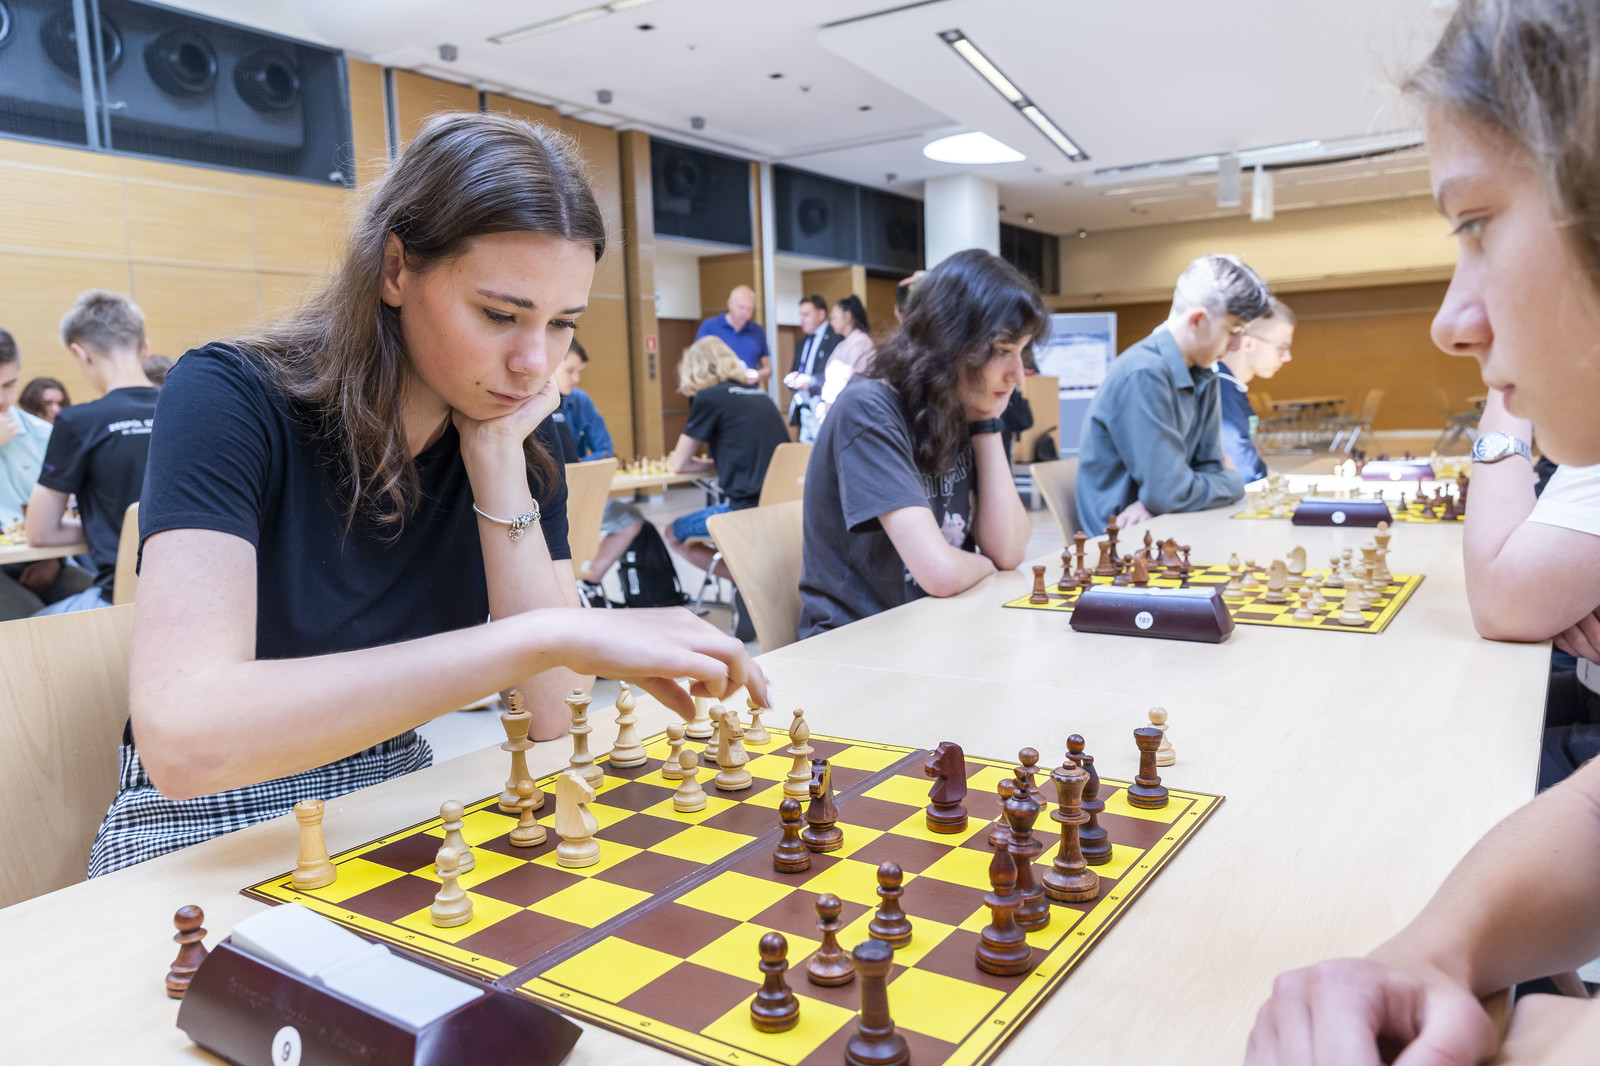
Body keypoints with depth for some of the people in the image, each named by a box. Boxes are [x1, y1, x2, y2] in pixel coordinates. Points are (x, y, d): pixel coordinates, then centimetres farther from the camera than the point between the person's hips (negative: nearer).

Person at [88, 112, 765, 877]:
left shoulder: (519, 434, -4)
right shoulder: (230, 400, -16)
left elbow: (554, 715, -11)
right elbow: (182, 738, -30)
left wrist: (498, 461, -16)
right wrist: (546, 637, -36)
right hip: (213, 832, -2)